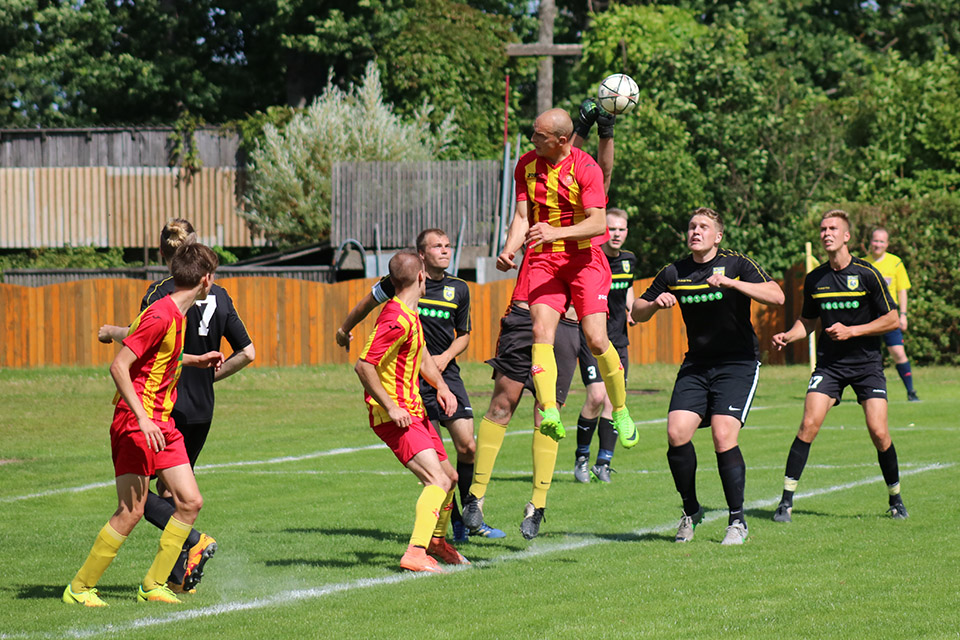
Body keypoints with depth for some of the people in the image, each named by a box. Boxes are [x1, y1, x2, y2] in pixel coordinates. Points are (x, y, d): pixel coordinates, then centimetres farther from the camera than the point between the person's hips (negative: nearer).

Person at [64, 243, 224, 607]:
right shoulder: (160, 316, -17)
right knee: (131, 511, -11)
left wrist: (197, 360, 36)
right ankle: (80, 588, -1)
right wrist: (142, 419, -27)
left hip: (162, 424, 9)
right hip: (136, 424, -9)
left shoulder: (178, 316, 13)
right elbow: (119, 366, -21)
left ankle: (154, 585, 10)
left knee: (190, 502, 2)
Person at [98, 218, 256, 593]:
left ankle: (195, 541, -16)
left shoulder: (162, 292, -10)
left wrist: (112, 332, -5)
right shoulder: (219, 296, 7)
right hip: (202, 409, 6)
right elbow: (247, 353, 7)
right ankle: (180, 577, 12)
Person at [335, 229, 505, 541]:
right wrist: (344, 330, 26)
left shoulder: (459, 289, 6)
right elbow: (367, 303, 13)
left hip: (446, 372, 3)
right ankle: (453, 521, 1)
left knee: (468, 446, -6)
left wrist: (446, 356, -2)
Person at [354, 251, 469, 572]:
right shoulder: (397, 320, -20)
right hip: (395, 416, -10)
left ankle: (436, 540, 39)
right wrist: (391, 408, -22)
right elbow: (363, 365, -24)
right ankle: (416, 553, -30)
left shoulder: (410, 316, 13)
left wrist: (441, 385, 11)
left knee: (449, 477, 19)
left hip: (414, 410, 10)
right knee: (438, 480, -22)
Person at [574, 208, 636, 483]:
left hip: (618, 340, 5)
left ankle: (603, 464, 7)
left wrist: (631, 308, 10)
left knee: (613, 401, 0)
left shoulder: (629, 260, 8)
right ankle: (581, 458, 1)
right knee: (597, 396, -16)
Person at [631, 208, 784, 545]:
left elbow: (776, 295, -20)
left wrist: (730, 282, -30)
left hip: (738, 364, -4)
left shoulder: (736, 264, -7)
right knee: (677, 434, -12)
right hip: (696, 364, 4)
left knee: (724, 437, -18)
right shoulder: (674, 274, 4)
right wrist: (655, 302, -12)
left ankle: (737, 520, -3)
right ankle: (691, 511, 9)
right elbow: (637, 312, 11)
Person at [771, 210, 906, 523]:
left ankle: (896, 498, 12)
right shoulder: (814, 279, 4)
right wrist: (788, 336, -2)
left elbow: (892, 320, -5)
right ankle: (786, 500, -9)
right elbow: (807, 320, 18)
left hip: (867, 364, -2)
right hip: (829, 364, 2)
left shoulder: (867, 274, -7)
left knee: (878, 432, -10)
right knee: (809, 424, -14)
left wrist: (851, 331, -14)